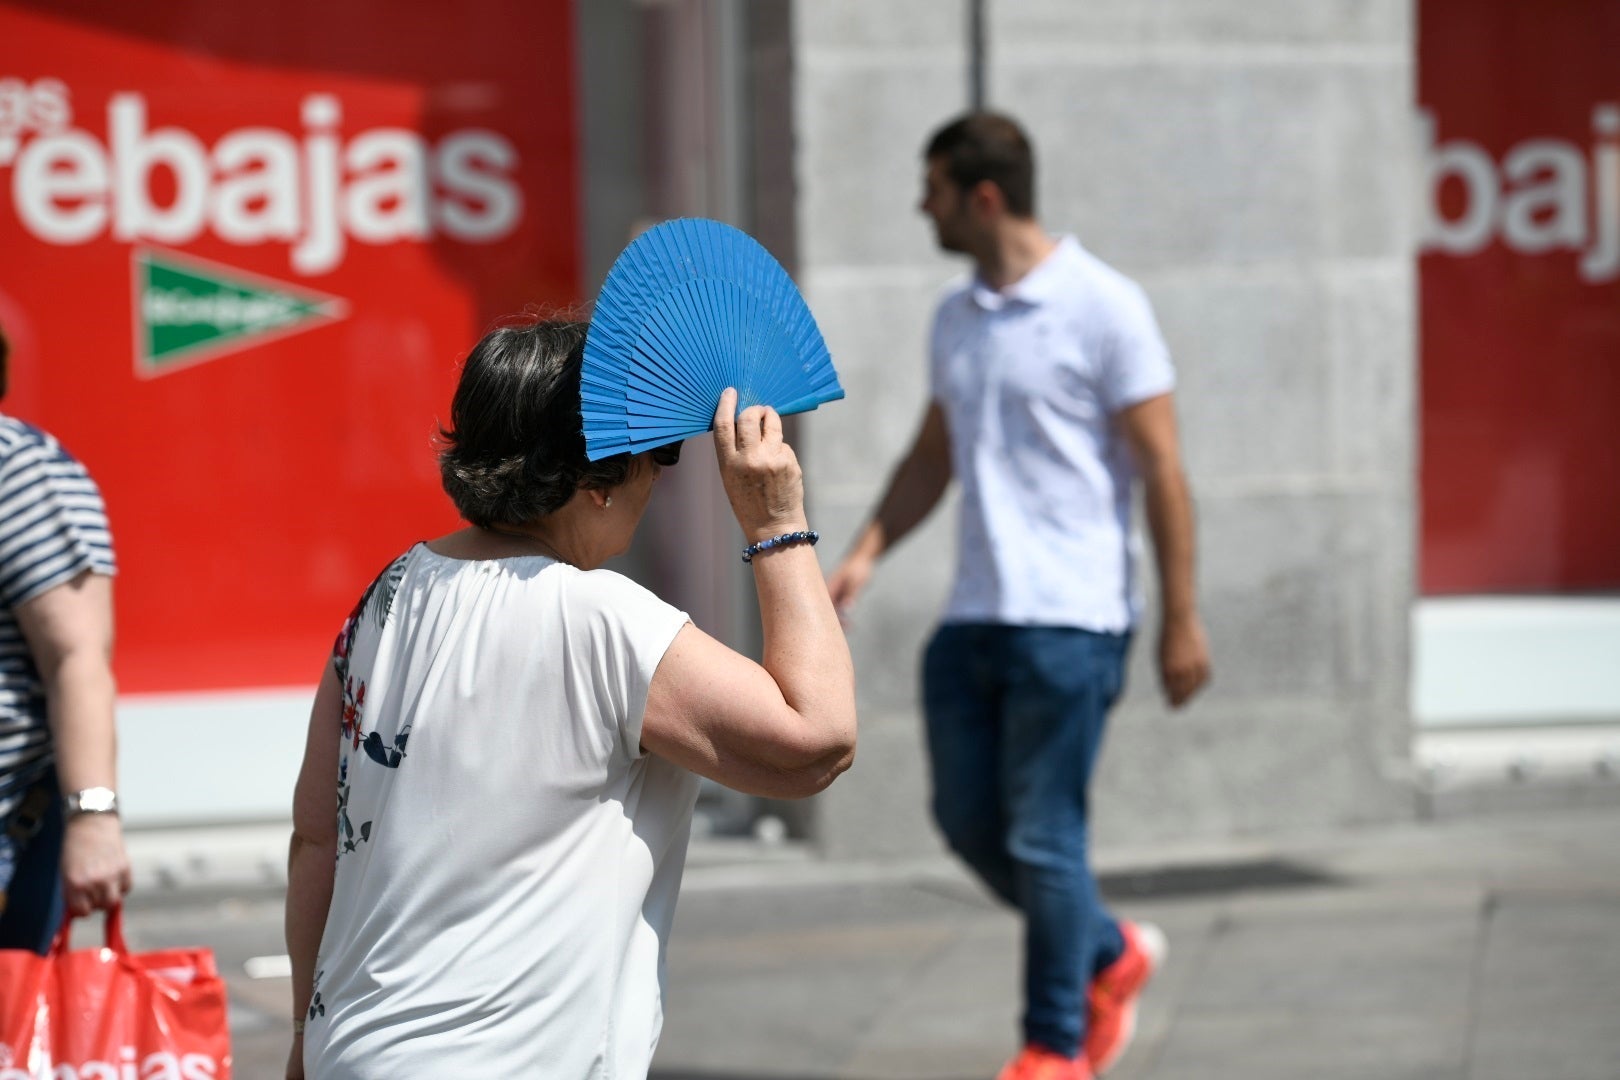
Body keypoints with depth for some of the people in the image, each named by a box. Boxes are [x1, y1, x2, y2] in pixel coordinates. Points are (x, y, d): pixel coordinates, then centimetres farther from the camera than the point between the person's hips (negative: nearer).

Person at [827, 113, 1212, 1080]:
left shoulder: (1104, 309, -9)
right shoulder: (956, 318, 13)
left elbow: (1162, 469, -9)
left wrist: (1183, 621, -11)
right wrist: (866, 555, 8)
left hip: (1070, 618, -7)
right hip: (975, 614, 8)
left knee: (1042, 838, -4)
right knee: (968, 822, 8)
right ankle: (1112, 957, 29)